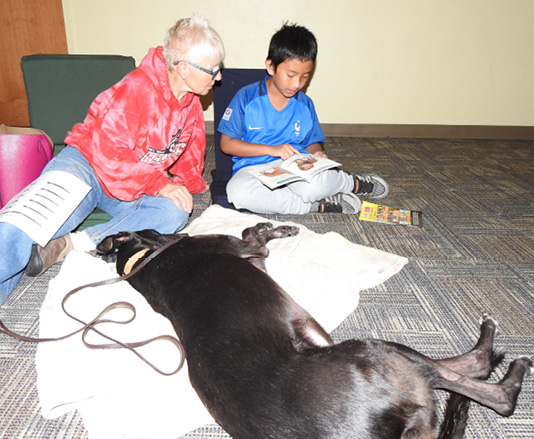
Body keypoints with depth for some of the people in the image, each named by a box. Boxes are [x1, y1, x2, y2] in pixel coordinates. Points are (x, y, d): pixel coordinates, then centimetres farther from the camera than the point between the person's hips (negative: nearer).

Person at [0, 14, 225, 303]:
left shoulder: (191, 102, 5)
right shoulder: (137, 88, -20)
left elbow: (190, 149, 23)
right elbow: (108, 151, -25)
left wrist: (189, 183, 14)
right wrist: (159, 184, -26)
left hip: (134, 191, 6)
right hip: (87, 164, -5)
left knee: (175, 213, -27)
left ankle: (66, 246, -28)